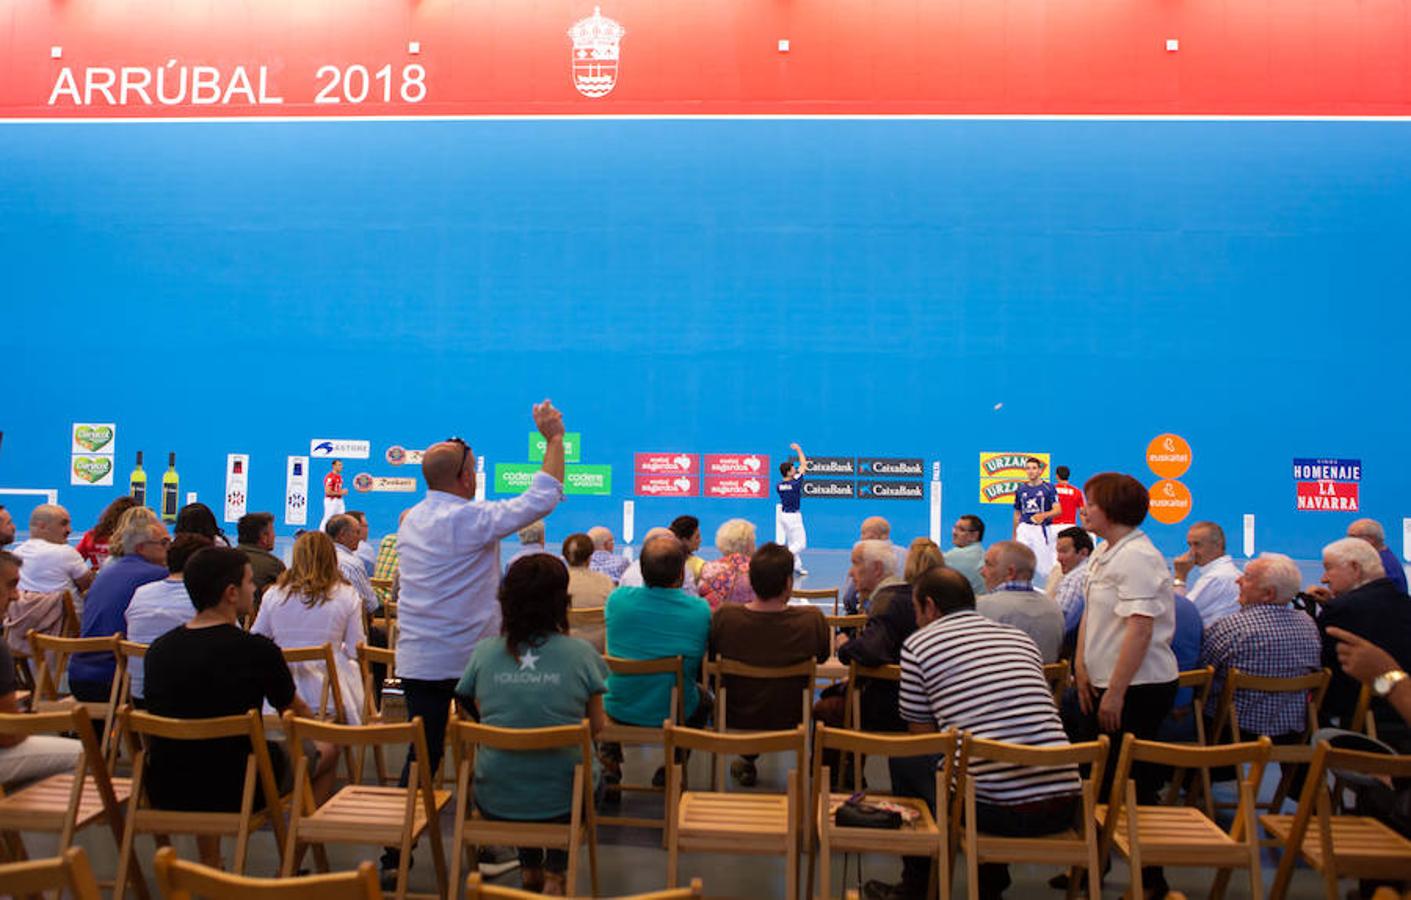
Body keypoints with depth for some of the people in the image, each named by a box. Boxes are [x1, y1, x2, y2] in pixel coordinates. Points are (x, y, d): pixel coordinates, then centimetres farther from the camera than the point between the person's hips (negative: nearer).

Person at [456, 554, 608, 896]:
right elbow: (596, 726, 2)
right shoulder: (581, 653, -10)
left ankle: (530, 868, 34)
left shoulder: (483, 653, -6)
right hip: (563, 801, -2)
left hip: (496, 801, 2)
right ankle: (555, 871, 21)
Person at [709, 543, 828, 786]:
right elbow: (823, 657, -3)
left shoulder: (723, 616, -23)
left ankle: (747, 760, 43)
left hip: (735, 721, 1)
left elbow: (710, 658, -3)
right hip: (790, 721, 0)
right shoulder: (813, 619, -24)